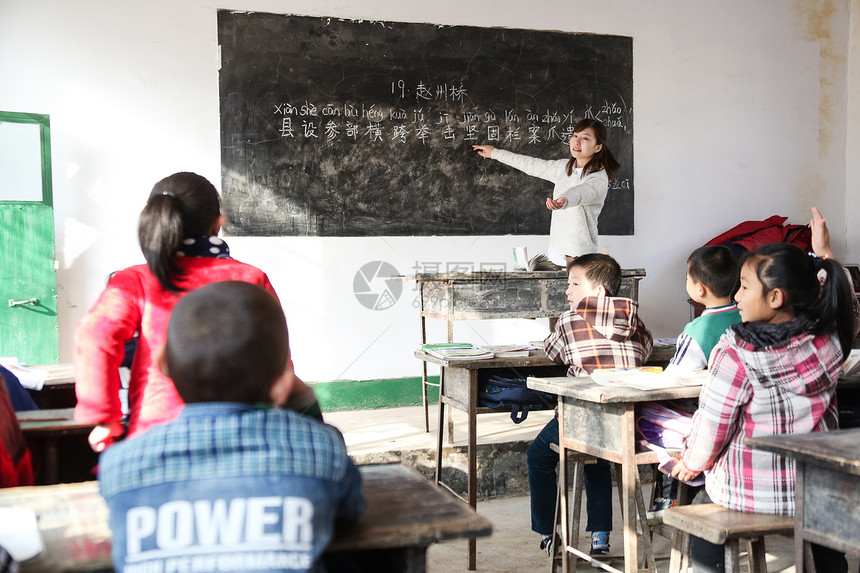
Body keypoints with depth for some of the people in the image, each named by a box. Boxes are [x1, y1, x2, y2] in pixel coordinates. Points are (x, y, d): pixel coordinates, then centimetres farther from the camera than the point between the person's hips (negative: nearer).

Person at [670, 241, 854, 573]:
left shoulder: (736, 351, -23)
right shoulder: (829, 342, -9)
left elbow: (711, 426, -16)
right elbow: (847, 304, 16)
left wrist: (691, 464, 3)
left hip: (746, 495, -3)